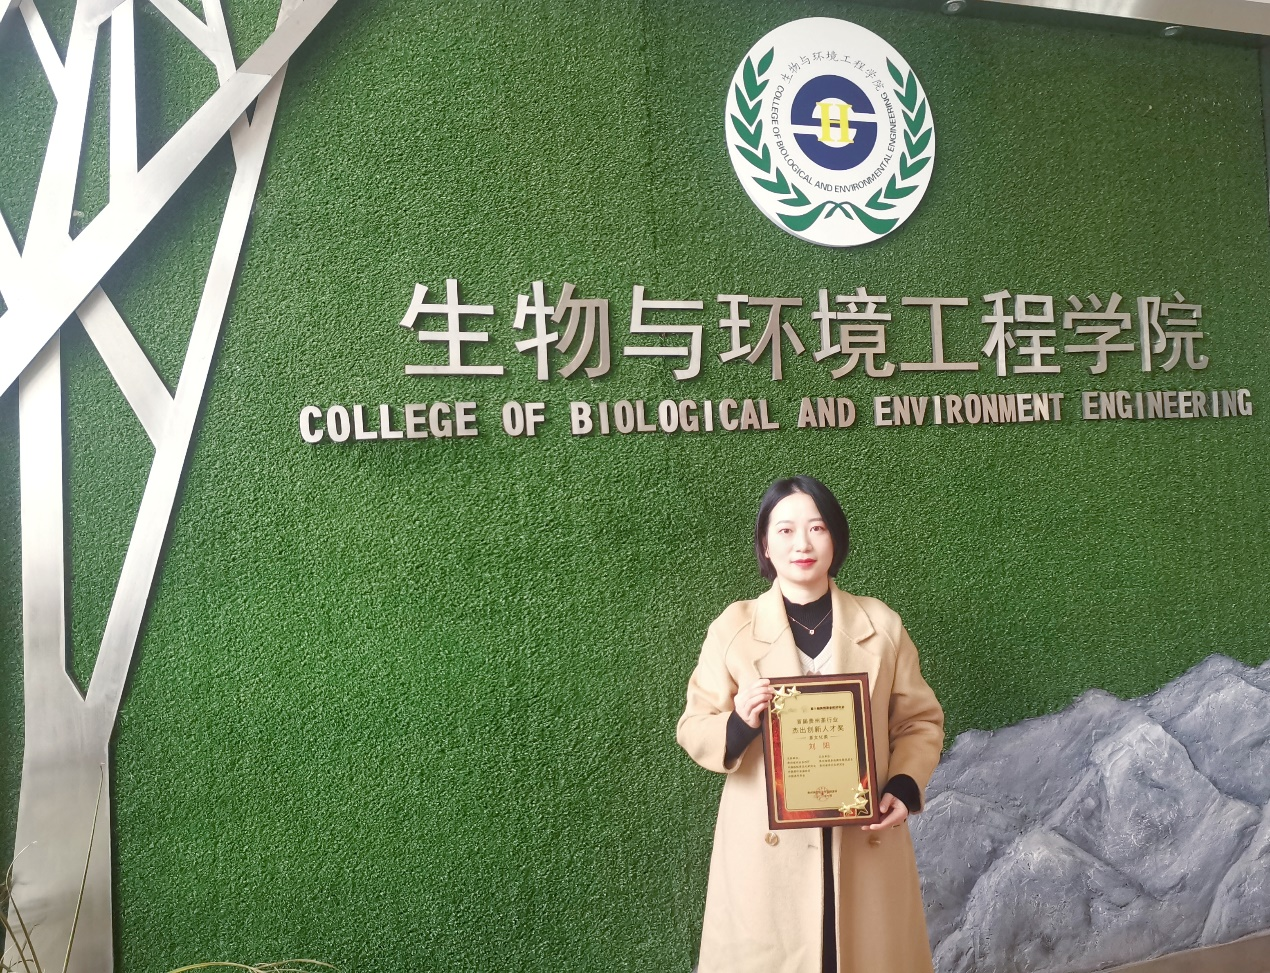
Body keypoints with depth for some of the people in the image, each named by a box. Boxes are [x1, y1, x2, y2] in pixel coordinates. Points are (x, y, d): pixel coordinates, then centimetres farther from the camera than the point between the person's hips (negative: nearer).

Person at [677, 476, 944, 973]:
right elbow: (693, 729, -1)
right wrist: (739, 722, -21)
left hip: (865, 844, 2)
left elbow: (920, 721, 8)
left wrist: (905, 788, -8)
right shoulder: (733, 628, -4)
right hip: (766, 849, -1)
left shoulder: (881, 625, 1)